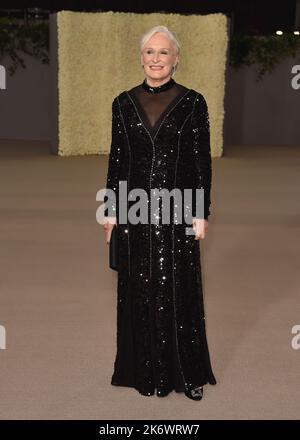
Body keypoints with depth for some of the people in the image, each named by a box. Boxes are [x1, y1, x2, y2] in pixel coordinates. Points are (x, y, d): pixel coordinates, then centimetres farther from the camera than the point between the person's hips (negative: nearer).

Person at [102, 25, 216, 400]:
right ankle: (146, 370, 24)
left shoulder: (192, 102, -1)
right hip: (135, 210, 2)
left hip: (178, 209, -2)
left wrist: (201, 214, -7)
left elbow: (202, 161, -2)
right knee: (138, 291, 9)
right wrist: (111, 211, 3)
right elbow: (116, 159, 7)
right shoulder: (124, 103, 6)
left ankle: (187, 373, 21)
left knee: (180, 292, 5)